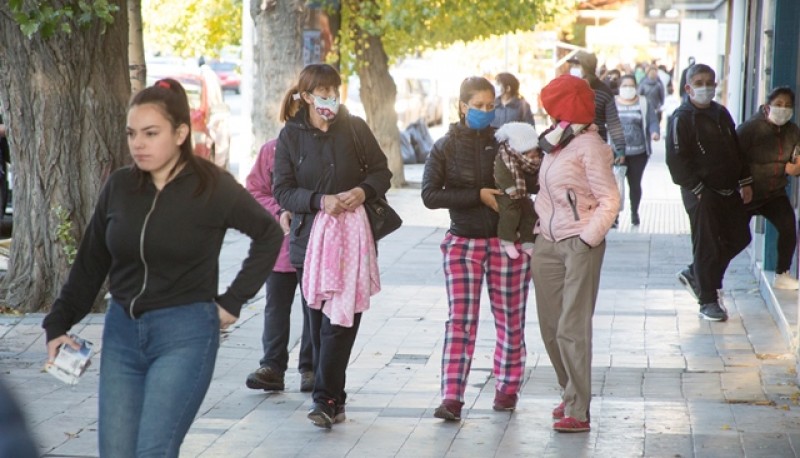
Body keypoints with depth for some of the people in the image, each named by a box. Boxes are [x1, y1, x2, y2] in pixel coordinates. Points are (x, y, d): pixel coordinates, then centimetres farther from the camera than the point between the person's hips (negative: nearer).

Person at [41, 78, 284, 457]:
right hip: (122, 331, 5)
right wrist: (58, 324, 3)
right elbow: (89, 264, 11)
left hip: (185, 334, -5)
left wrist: (233, 300, 2)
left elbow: (268, 234, 6)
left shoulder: (212, 187, -7)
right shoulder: (119, 187, 4)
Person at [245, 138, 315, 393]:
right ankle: (272, 367, 3)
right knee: (276, 307, 1)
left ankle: (310, 368, 15)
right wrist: (279, 212, -11)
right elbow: (255, 191, 5)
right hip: (280, 245, 2)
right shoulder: (271, 150, 2)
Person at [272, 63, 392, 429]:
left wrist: (364, 190, -12)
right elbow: (282, 190, -1)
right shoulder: (290, 136, 2)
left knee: (339, 322, -9)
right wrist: (320, 201, -17)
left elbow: (382, 171, 9)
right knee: (319, 323, 3)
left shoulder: (355, 128, 3)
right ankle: (333, 401, 13)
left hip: (352, 238, -1)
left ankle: (325, 399, -7)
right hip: (309, 239, 1)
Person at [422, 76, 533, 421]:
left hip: (508, 241, 1)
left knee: (510, 320, 9)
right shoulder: (446, 147, 0)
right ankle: (452, 398, -9)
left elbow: (534, 183, 7)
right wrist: (478, 195, -16)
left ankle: (507, 388, 24)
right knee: (460, 321, -7)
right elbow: (430, 195, -9)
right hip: (463, 241, -1)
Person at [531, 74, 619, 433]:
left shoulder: (588, 145, -9)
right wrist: (540, 229, 6)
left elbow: (609, 200, -11)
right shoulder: (556, 143, 13)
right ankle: (571, 394, 25)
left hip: (579, 244, -7)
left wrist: (587, 239, -16)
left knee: (572, 330, -8)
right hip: (548, 243, 7)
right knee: (550, 328, 9)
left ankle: (578, 411, -4)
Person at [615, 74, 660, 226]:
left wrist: (655, 132, -22)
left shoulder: (644, 104, 6)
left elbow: (652, 121, 0)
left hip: (638, 152, 1)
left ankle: (634, 212, 25)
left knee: (635, 183, 8)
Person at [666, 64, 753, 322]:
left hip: (729, 191, 8)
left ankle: (694, 274, 27)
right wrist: (697, 189, -18)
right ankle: (708, 301, 9)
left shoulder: (721, 114, 12)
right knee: (707, 246, -3)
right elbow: (677, 160, -16)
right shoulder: (681, 119, -11)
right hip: (701, 194, -8)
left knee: (739, 238, 12)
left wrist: (745, 182, 11)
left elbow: (737, 150, 19)